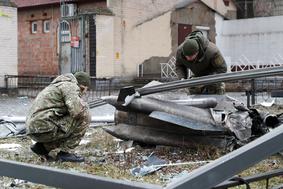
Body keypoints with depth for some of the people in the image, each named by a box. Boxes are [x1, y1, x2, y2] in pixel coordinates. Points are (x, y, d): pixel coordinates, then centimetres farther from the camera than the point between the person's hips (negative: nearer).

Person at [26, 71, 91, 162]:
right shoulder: (71, 86, -4)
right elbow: (77, 111, -20)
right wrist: (83, 105, 3)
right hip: (45, 128, -10)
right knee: (84, 117, -5)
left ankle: (42, 147, 15)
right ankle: (63, 151, -3)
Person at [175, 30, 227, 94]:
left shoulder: (211, 51, -39)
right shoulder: (180, 50, -26)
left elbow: (222, 68, -28)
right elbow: (179, 66, -6)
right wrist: (182, 78, -27)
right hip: (198, 76, 4)